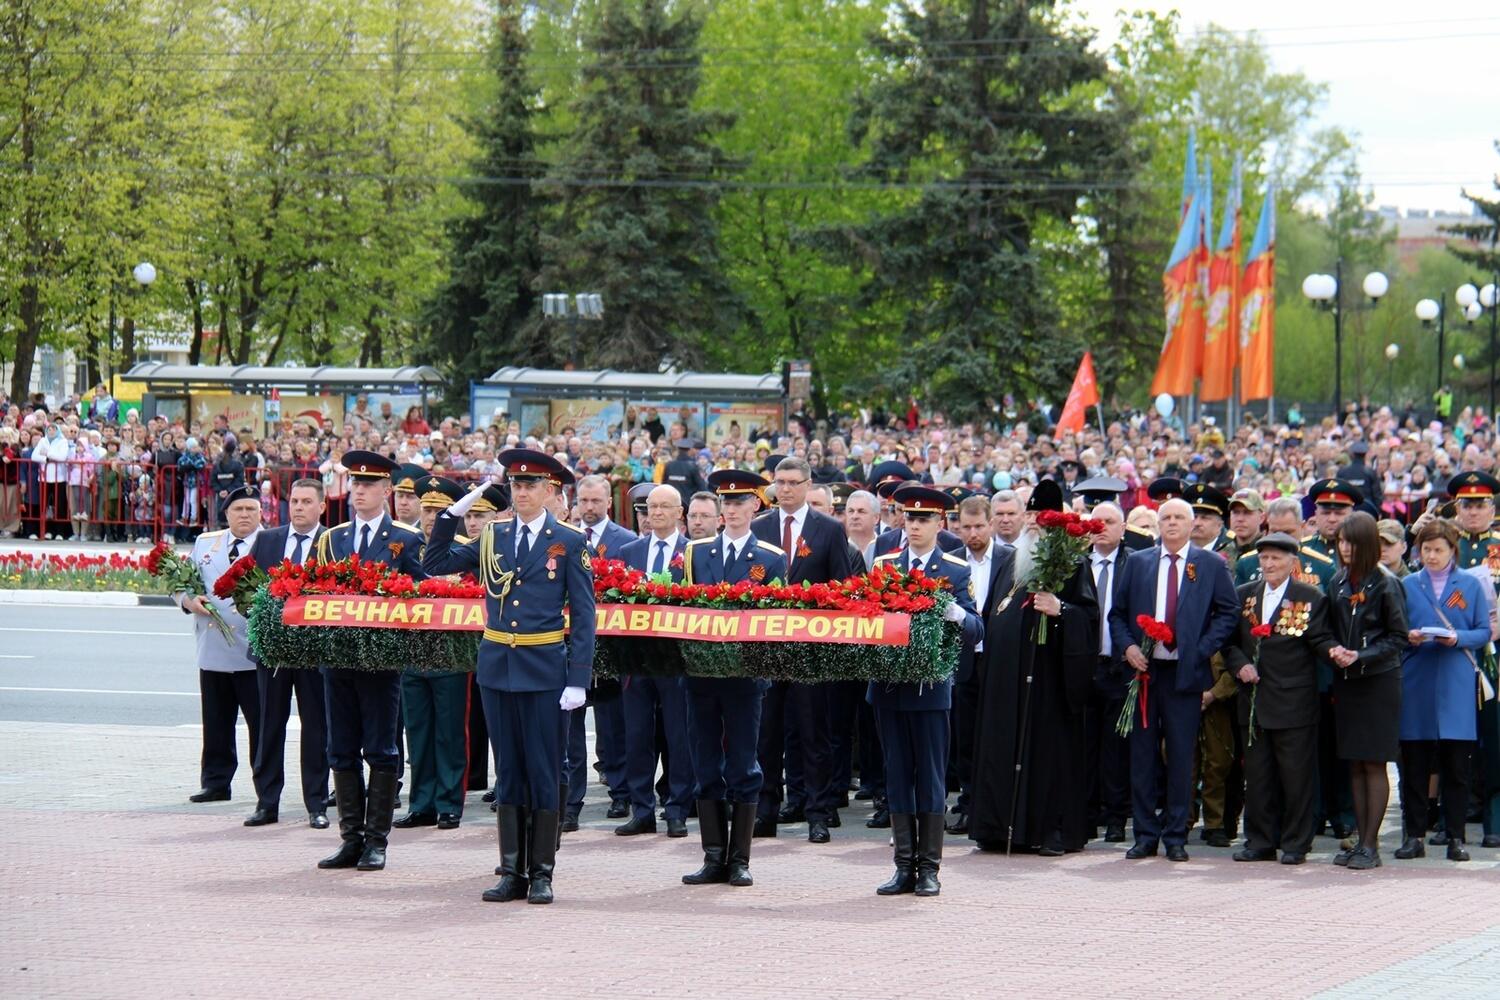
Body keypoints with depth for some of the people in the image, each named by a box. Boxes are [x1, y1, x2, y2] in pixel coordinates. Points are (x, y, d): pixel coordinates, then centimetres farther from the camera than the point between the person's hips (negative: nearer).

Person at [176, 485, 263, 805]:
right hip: (213, 652, 4)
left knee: (261, 724, 0)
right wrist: (189, 600, -2)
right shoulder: (205, 544, 14)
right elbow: (181, 584, 18)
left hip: (255, 654, -4)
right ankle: (215, 783, 18)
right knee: (216, 724, 10)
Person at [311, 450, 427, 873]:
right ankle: (350, 838, 11)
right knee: (342, 751, 6)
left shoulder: (406, 541, 2)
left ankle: (376, 840, 3)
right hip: (337, 656, 4)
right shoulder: (331, 539, 13)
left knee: (380, 751, -1)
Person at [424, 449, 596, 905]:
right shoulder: (491, 537, 9)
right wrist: (452, 515, 1)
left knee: (544, 772, 0)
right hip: (497, 668, 4)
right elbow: (435, 564, 13)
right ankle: (512, 872, 12)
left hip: (545, 670, -4)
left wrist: (578, 679, -10)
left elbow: (583, 615, -3)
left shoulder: (570, 542, -1)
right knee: (508, 770, 7)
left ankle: (541, 873, 7)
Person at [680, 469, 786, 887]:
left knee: (743, 769, 0)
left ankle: (739, 860, 5)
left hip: (746, 676, -2)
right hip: (701, 672, 3)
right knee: (707, 768, 4)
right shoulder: (695, 552, 11)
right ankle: (713, 859, 9)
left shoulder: (772, 559, 5)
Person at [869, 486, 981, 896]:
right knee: (897, 776, 6)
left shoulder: (956, 571, 1)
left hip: (931, 688, -3)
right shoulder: (883, 565, 10)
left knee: (930, 777, 1)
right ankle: (904, 866, 11)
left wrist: (957, 614, -26)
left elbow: (975, 630, -5)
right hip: (888, 687, 3)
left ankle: (929, 868, 6)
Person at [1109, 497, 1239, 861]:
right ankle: (1145, 835, 10)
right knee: (1142, 755, 3)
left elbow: (1229, 613, 3)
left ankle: (1176, 837, 7)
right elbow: (1117, 613, 12)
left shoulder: (1211, 565, 5)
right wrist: (1128, 646, -5)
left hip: (1186, 673, -2)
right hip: (1144, 669, 2)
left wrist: (1203, 649, -8)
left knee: (1181, 757, 0)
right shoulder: (1138, 562, 11)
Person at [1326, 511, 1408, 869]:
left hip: (1379, 682, -6)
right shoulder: (1337, 585, 8)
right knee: (1354, 764, 7)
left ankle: (1371, 845, -1)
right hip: (1345, 682, 6)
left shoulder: (1386, 586, -9)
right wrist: (1336, 653, -2)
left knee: (1374, 764, -3)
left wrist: (1361, 656, -16)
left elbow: (1398, 638, -7)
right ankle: (1360, 839, 12)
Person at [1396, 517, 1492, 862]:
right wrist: (1408, 637, -11)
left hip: (1456, 687, -1)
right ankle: (1414, 835, 8)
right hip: (1415, 684, 1)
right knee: (1413, 765, 1)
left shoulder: (1470, 586, 7)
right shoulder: (1407, 585, 10)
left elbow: (1483, 632, 5)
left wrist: (1458, 639, -13)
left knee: (1456, 766, -1)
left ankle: (1456, 838, 4)